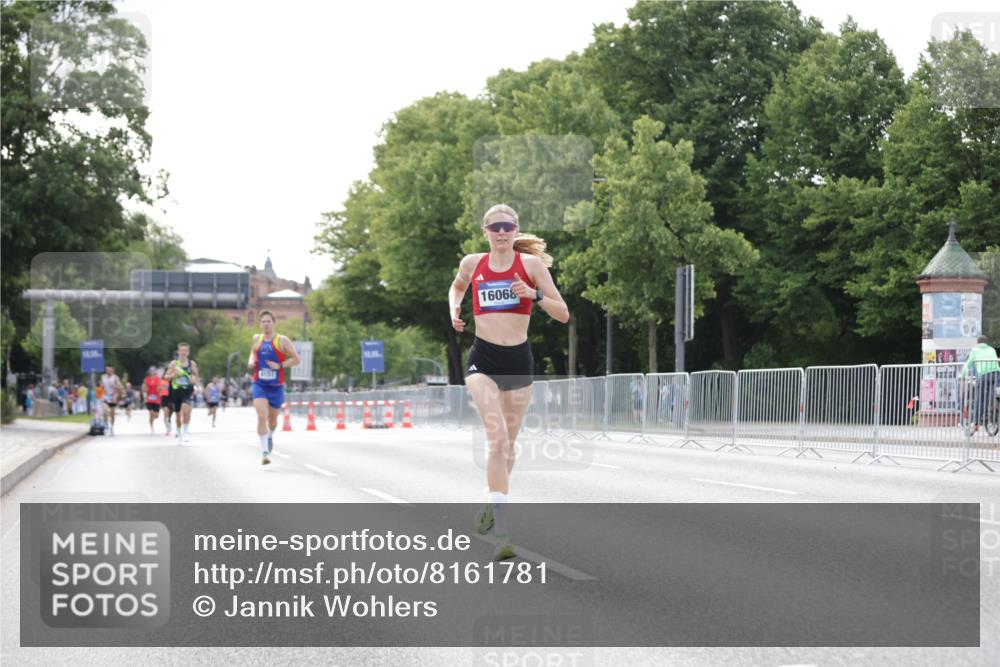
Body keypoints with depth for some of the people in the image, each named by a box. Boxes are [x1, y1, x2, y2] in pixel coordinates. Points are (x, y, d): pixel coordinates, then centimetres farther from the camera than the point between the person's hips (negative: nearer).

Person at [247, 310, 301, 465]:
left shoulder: (282, 340, -5)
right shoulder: (257, 339, 5)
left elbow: (296, 359, -5)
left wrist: (280, 365, -17)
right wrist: (251, 361, 3)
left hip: (276, 387, 0)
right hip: (259, 385, 0)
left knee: (272, 419, 15)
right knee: (262, 417, -18)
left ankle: (270, 436, 50)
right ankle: (264, 452, -17)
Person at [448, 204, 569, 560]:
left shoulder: (531, 263, -1)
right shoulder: (472, 263, 4)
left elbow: (563, 314, -3)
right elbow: (457, 286, 29)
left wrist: (535, 294, -19)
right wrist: (454, 308, 8)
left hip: (519, 360, 1)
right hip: (482, 359, -1)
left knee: (507, 444, 13)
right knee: (498, 437, -20)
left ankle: (492, 507, 39)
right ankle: (502, 532, -24)